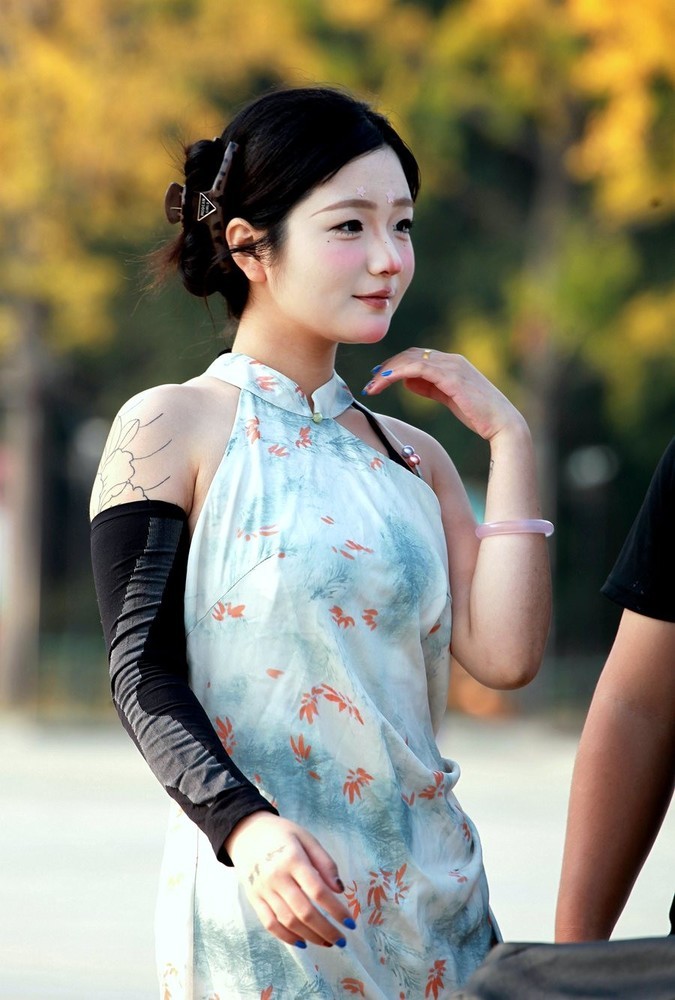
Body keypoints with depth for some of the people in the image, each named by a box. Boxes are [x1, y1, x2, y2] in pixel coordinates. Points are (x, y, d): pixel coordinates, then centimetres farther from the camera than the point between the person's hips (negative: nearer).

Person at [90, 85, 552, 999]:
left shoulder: (410, 454, 13)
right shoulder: (172, 429, -2)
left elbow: (504, 655, 0)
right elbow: (144, 672, -9)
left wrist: (509, 442, 3)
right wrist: (243, 823, -25)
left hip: (429, 891, 5)